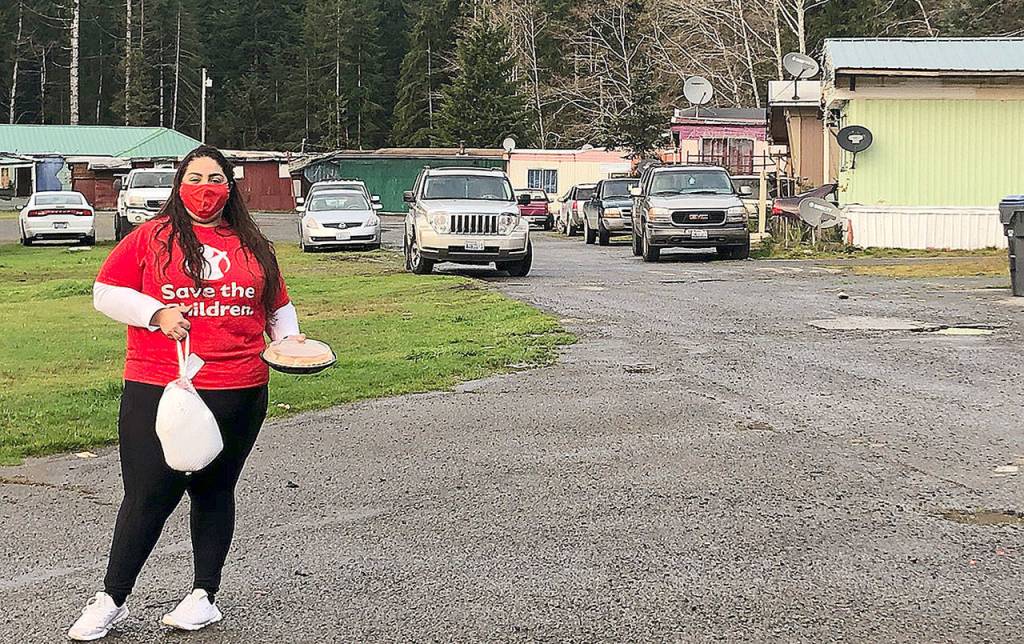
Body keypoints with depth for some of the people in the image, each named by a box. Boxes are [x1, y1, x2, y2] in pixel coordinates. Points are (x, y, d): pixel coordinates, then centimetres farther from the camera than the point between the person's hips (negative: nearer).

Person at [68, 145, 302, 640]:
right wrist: (157, 312, -12)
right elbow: (106, 293, 2)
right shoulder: (151, 238, 4)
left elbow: (277, 306, 23)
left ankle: (204, 595, 21)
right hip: (156, 391, -2)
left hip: (238, 393, 2)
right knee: (148, 495, -2)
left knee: (214, 491, 10)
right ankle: (112, 599, 11)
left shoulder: (253, 246, 13)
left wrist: (289, 339, 4)